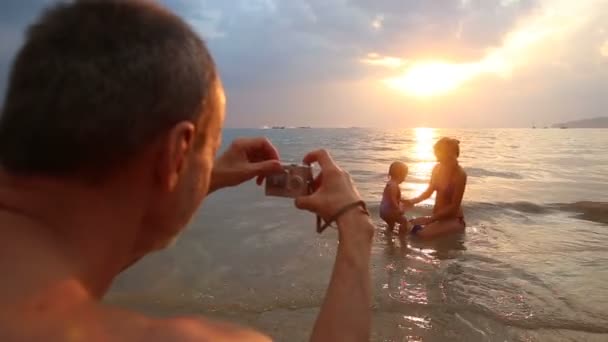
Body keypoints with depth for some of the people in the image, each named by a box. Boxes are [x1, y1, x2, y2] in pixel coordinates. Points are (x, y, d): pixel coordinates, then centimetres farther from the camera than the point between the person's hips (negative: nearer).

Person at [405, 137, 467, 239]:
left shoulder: (460, 174, -21)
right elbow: (428, 192, 11)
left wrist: (430, 219, -25)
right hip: (438, 217, 6)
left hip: (454, 220, -6)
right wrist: (413, 201, -7)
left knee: (424, 234, -30)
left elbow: (454, 206, -21)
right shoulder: (437, 168, 0)